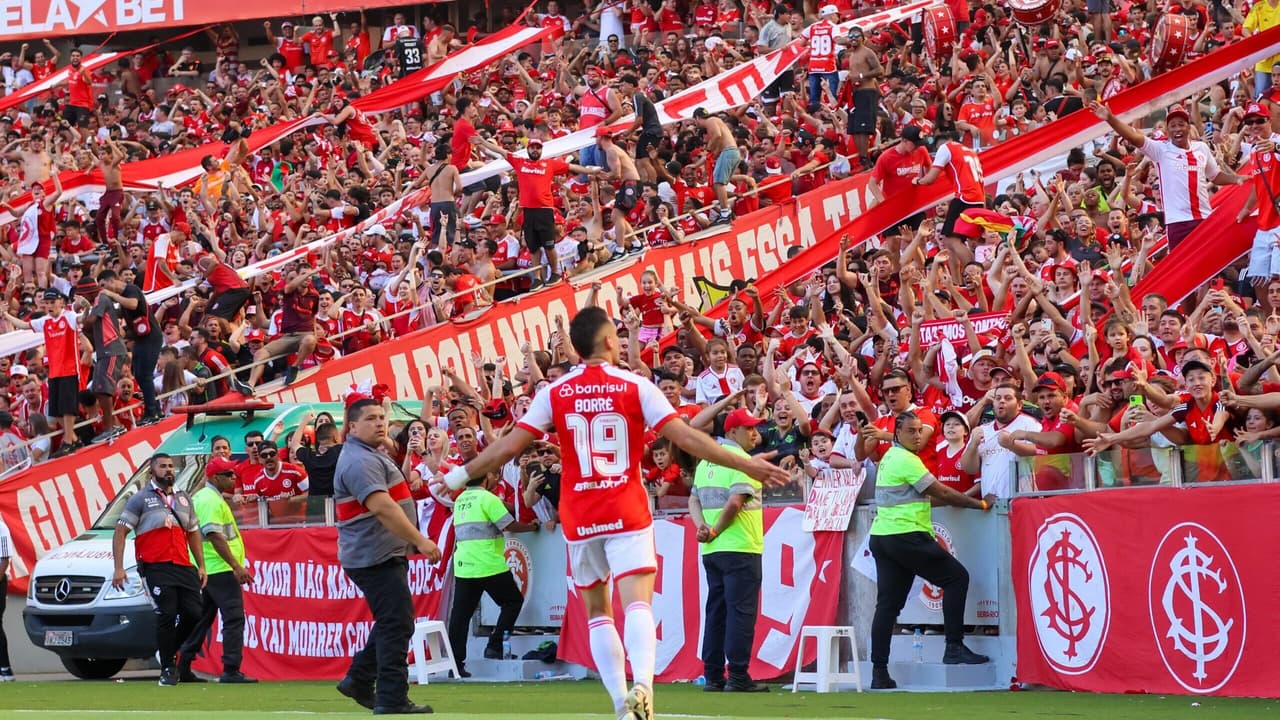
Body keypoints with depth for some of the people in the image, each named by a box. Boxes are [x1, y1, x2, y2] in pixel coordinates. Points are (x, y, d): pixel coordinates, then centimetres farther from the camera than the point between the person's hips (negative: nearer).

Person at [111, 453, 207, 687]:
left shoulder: (183, 499, 22)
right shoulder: (141, 499, 4)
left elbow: (193, 534, 27)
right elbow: (120, 533, 1)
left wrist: (201, 566, 17)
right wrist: (118, 568, -9)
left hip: (184, 567, 5)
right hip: (156, 568, -5)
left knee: (194, 615, -4)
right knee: (166, 616, -11)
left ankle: (172, 653, 19)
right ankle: (167, 669, 0)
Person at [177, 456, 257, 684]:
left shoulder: (202, 496, 17)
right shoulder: (211, 501, -14)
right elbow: (215, 536, -22)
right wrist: (237, 567, -25)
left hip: (207, 571, 11)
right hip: (220, 569, -11)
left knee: (202, 619, 15)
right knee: (233, 618, -11)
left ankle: (183, 667, 18)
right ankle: (231, 671, -14)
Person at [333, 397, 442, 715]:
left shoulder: (372, 456, 18)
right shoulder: (360, 461, -17)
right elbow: (382, 507, -27)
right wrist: (420, 541, -27)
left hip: (387, 555, 11)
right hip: (375, 557, -11)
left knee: (390, 623, 19)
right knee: (397, 625, -10)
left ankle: (359, 681, 25)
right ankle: (392, 701, -10)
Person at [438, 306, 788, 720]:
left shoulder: (555, 394, 1)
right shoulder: (635, 386, -3)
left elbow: (509, 446, 0)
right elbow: (685, 438, -8)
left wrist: (458, 477, 14)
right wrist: (747, 466, -3)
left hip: (579, 517, 2)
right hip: (628, 514, -2)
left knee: (596, 610, 13)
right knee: (637, 603, -10)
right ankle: (641, 683, -35)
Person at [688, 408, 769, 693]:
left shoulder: (707, 460, 16)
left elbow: (694, 499, 15)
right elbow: (735, 502, -21)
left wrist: (701, 525, 0)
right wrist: (716, 531, -9)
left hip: (712, 550, 8)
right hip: (740, 547, -8)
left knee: (716, 612, 10)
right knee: (741, 612, -6)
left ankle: (713, 676, 10)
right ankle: (738, 677, -9)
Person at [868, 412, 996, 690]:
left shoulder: (890, 458, 19)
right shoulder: (906, 460, -11)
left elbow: (926, 496, 24)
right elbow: (942, 494, -9)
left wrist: (961, 497, 19)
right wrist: (980, 503, 0)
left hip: (882, 538, 10)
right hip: (906, 536, -10)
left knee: (887, 604, 6)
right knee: (956, 577, -2)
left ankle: (879, 672, 2)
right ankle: (954, 647, -6)